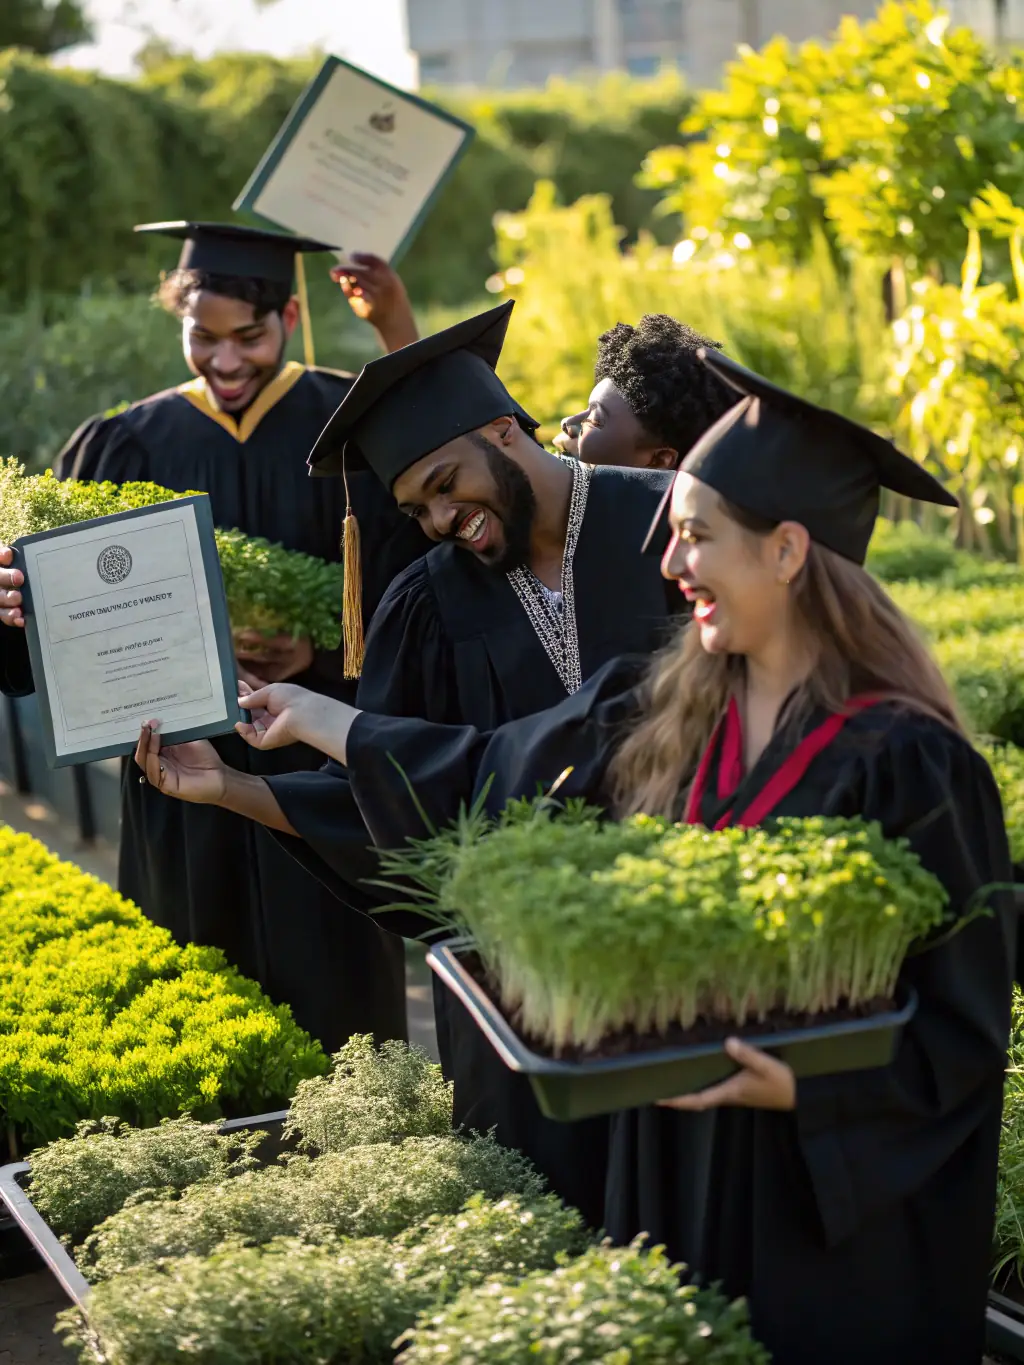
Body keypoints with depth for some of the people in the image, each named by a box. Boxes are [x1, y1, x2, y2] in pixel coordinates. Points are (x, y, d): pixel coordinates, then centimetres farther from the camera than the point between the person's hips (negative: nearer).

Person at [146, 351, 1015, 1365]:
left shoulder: (906, 767, -20)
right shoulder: (662, 713, 0)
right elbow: (487, 772, 14)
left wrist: (800, 1087, -28)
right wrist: (312, 718, 20)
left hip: (840, 1212, -6)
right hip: (671, 1170, 6)